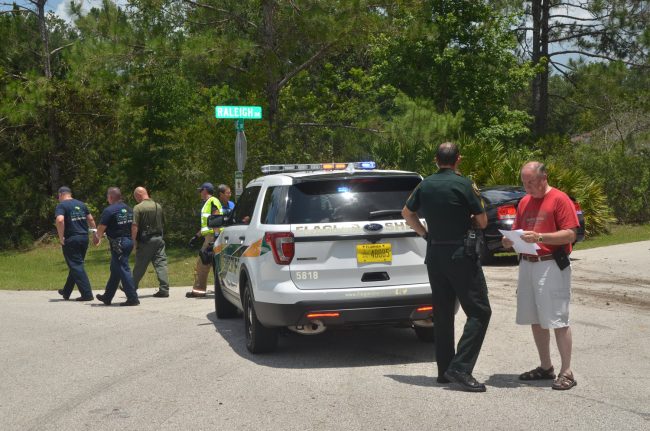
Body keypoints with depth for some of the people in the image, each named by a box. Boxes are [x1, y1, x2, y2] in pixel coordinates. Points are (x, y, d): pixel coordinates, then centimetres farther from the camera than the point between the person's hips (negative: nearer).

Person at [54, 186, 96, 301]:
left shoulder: (61, 206, -6)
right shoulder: (81, 204, 14)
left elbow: (60, 220, -23)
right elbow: (91, 219, 13)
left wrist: (61, 237, -16)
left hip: (71, 240, -7)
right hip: (84, 238, 7)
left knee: (76, 267, -2)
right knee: (76, 265, 16)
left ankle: (87, 294, -8)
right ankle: (66, 292, 30)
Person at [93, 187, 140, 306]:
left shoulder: (109, 210, -12)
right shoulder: (128, 209, 11)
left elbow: (101, 227, -9)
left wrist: (97, 237, 10)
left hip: (118, 243, -8)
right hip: (129, 241, 8)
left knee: (123, 270, -5)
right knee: (115, 270, 17)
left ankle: (133, 298, -9)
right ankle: (107, 297, 27)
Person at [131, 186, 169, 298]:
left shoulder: (138, 208, -10)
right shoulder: (158, 206, 8)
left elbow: (134, 226, -15)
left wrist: (133, 241, -10)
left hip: (145, 240, -4)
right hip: (159, 239, 4)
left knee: (140, 266, 7)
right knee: (161, 264, 1)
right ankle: (164, 289, -5)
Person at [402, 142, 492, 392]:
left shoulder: (425, 185, 7)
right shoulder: (463, 184, -11)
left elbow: (407, 213, 22)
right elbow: (482, 222, -5)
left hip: (434, 254, 7)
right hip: (460, 254, -7)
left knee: (443, 313, 13)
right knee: (479, 312, -4)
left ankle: (445, 370, 16)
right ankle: (460, 368, -14)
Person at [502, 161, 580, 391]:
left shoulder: (560, 199, -7)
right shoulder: (524, 202, 14)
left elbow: (570, 234, -13)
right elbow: (517, 230, 21)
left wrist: (539, 237, -23)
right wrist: (510, 240, -2)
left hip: (551, 266, -7)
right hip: (527, 265, 7)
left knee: (558, 320, -6)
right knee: (536, 320, 10)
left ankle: (566, 372, -1)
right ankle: (545, 367, 21)